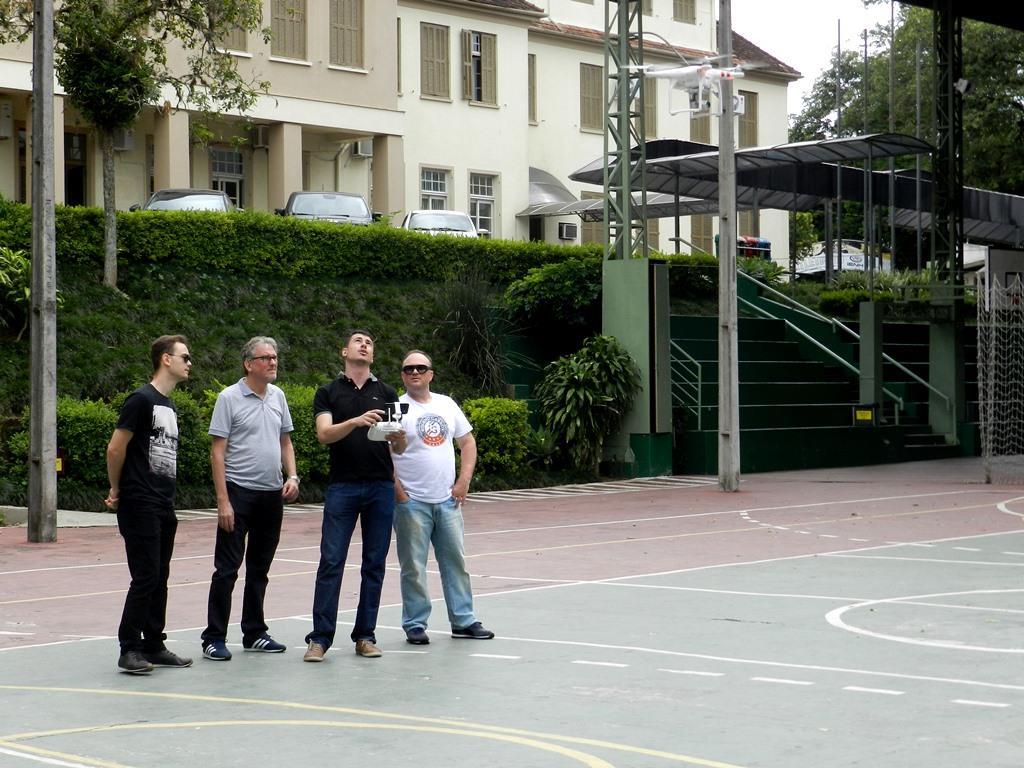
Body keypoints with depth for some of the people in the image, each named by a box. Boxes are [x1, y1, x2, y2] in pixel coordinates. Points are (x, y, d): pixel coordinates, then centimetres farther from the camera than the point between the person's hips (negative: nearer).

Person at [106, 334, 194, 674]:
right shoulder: (142, 400, -10)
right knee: (145, 577, -8)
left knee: (159, 579, 11)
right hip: (140, 506, -8)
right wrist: (117, 490, -1)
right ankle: (129, 650, -3)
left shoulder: (170, 406, 17)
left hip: (164, 506, 8)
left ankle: (154, 646, 17)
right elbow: (115, 449, -11)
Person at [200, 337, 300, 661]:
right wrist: (223, 500, -15)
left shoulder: (277, 396, 9)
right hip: (239, 491, -6)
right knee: (227, 568, -5)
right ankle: (214, 638, 0)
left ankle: (254, 634, 22)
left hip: (272, 493, 6)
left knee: (259, 568, 13)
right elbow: (217, 452, -10)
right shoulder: (229, 398, -8)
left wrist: (292, 476, 3)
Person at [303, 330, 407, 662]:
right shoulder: (329, 393, 8)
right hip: (342, 486, -2)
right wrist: (356, 421, -25)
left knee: (375, 564, 4)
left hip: (380, 485, 2)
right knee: (331, 562, -5)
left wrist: (398, 438, -15)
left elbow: (399, 448, 10)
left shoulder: (386, 393, 12)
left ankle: (365, 635, 11)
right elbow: (324, 434, -8)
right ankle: (320, 637, -3)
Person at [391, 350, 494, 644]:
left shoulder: (447, 405, 10)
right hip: (411, 502, -5)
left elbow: (467, 442, 15)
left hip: (447, 499, 5)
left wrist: (463, 481, 4)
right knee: (413, 567, 0)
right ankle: (415, 625, 8)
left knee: (455, 561, 9)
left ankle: (463, 621, 17)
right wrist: (397, 490, -12)